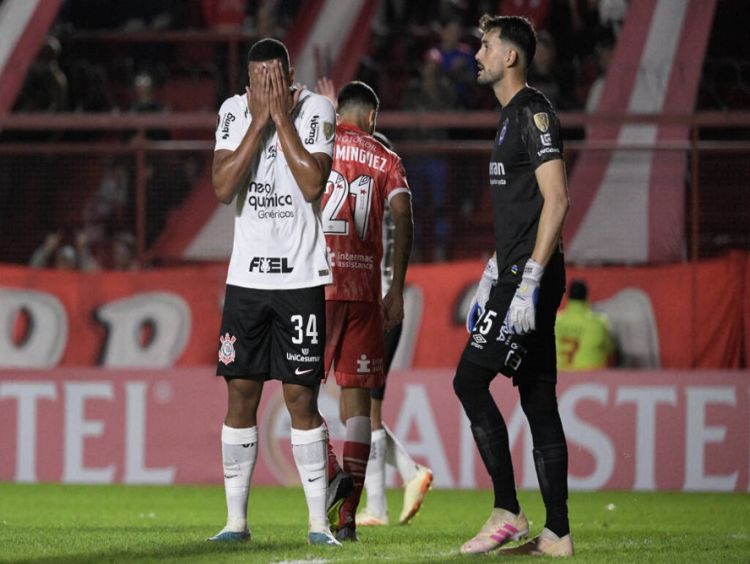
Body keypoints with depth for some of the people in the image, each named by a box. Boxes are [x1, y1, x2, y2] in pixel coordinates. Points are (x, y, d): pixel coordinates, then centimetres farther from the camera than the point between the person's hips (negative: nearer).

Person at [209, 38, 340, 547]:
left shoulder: (316, 111, -5)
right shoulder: (234, 112, 3)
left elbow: (313, 186, -17)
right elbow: (223, 189, -8)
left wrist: (282, 117, -15)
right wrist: (259, 121, -13)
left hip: (300, 276, -3)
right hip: (247, 273, 3)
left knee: (301, 397, -4)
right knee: (241, 394, 3)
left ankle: (319, 521, 0)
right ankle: (236, 520, 9)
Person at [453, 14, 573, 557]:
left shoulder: (534, 112, -12)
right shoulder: (514, 116, 19)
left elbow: (556, 201, -20)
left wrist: (527, 283, -23)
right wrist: (490, 282, 26)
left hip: (531, 275, -10)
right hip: (518, 276, 10)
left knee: (471, 380, -10)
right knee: (537, 398, 8)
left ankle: (508, 513, -8)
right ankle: (557, 533, 8)